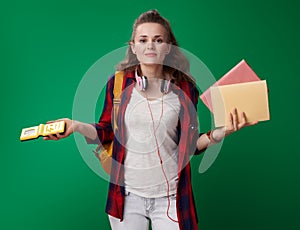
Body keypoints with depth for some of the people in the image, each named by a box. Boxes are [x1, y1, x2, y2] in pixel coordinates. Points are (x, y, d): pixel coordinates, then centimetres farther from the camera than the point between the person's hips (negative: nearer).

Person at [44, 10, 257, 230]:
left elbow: (190, 145, 2)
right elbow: (106, 132, 4)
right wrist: (77, 126, -13)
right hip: (127, 195, 1)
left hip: (170, 196, 0)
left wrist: (221, 132, -14)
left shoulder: (184, 88, -3)